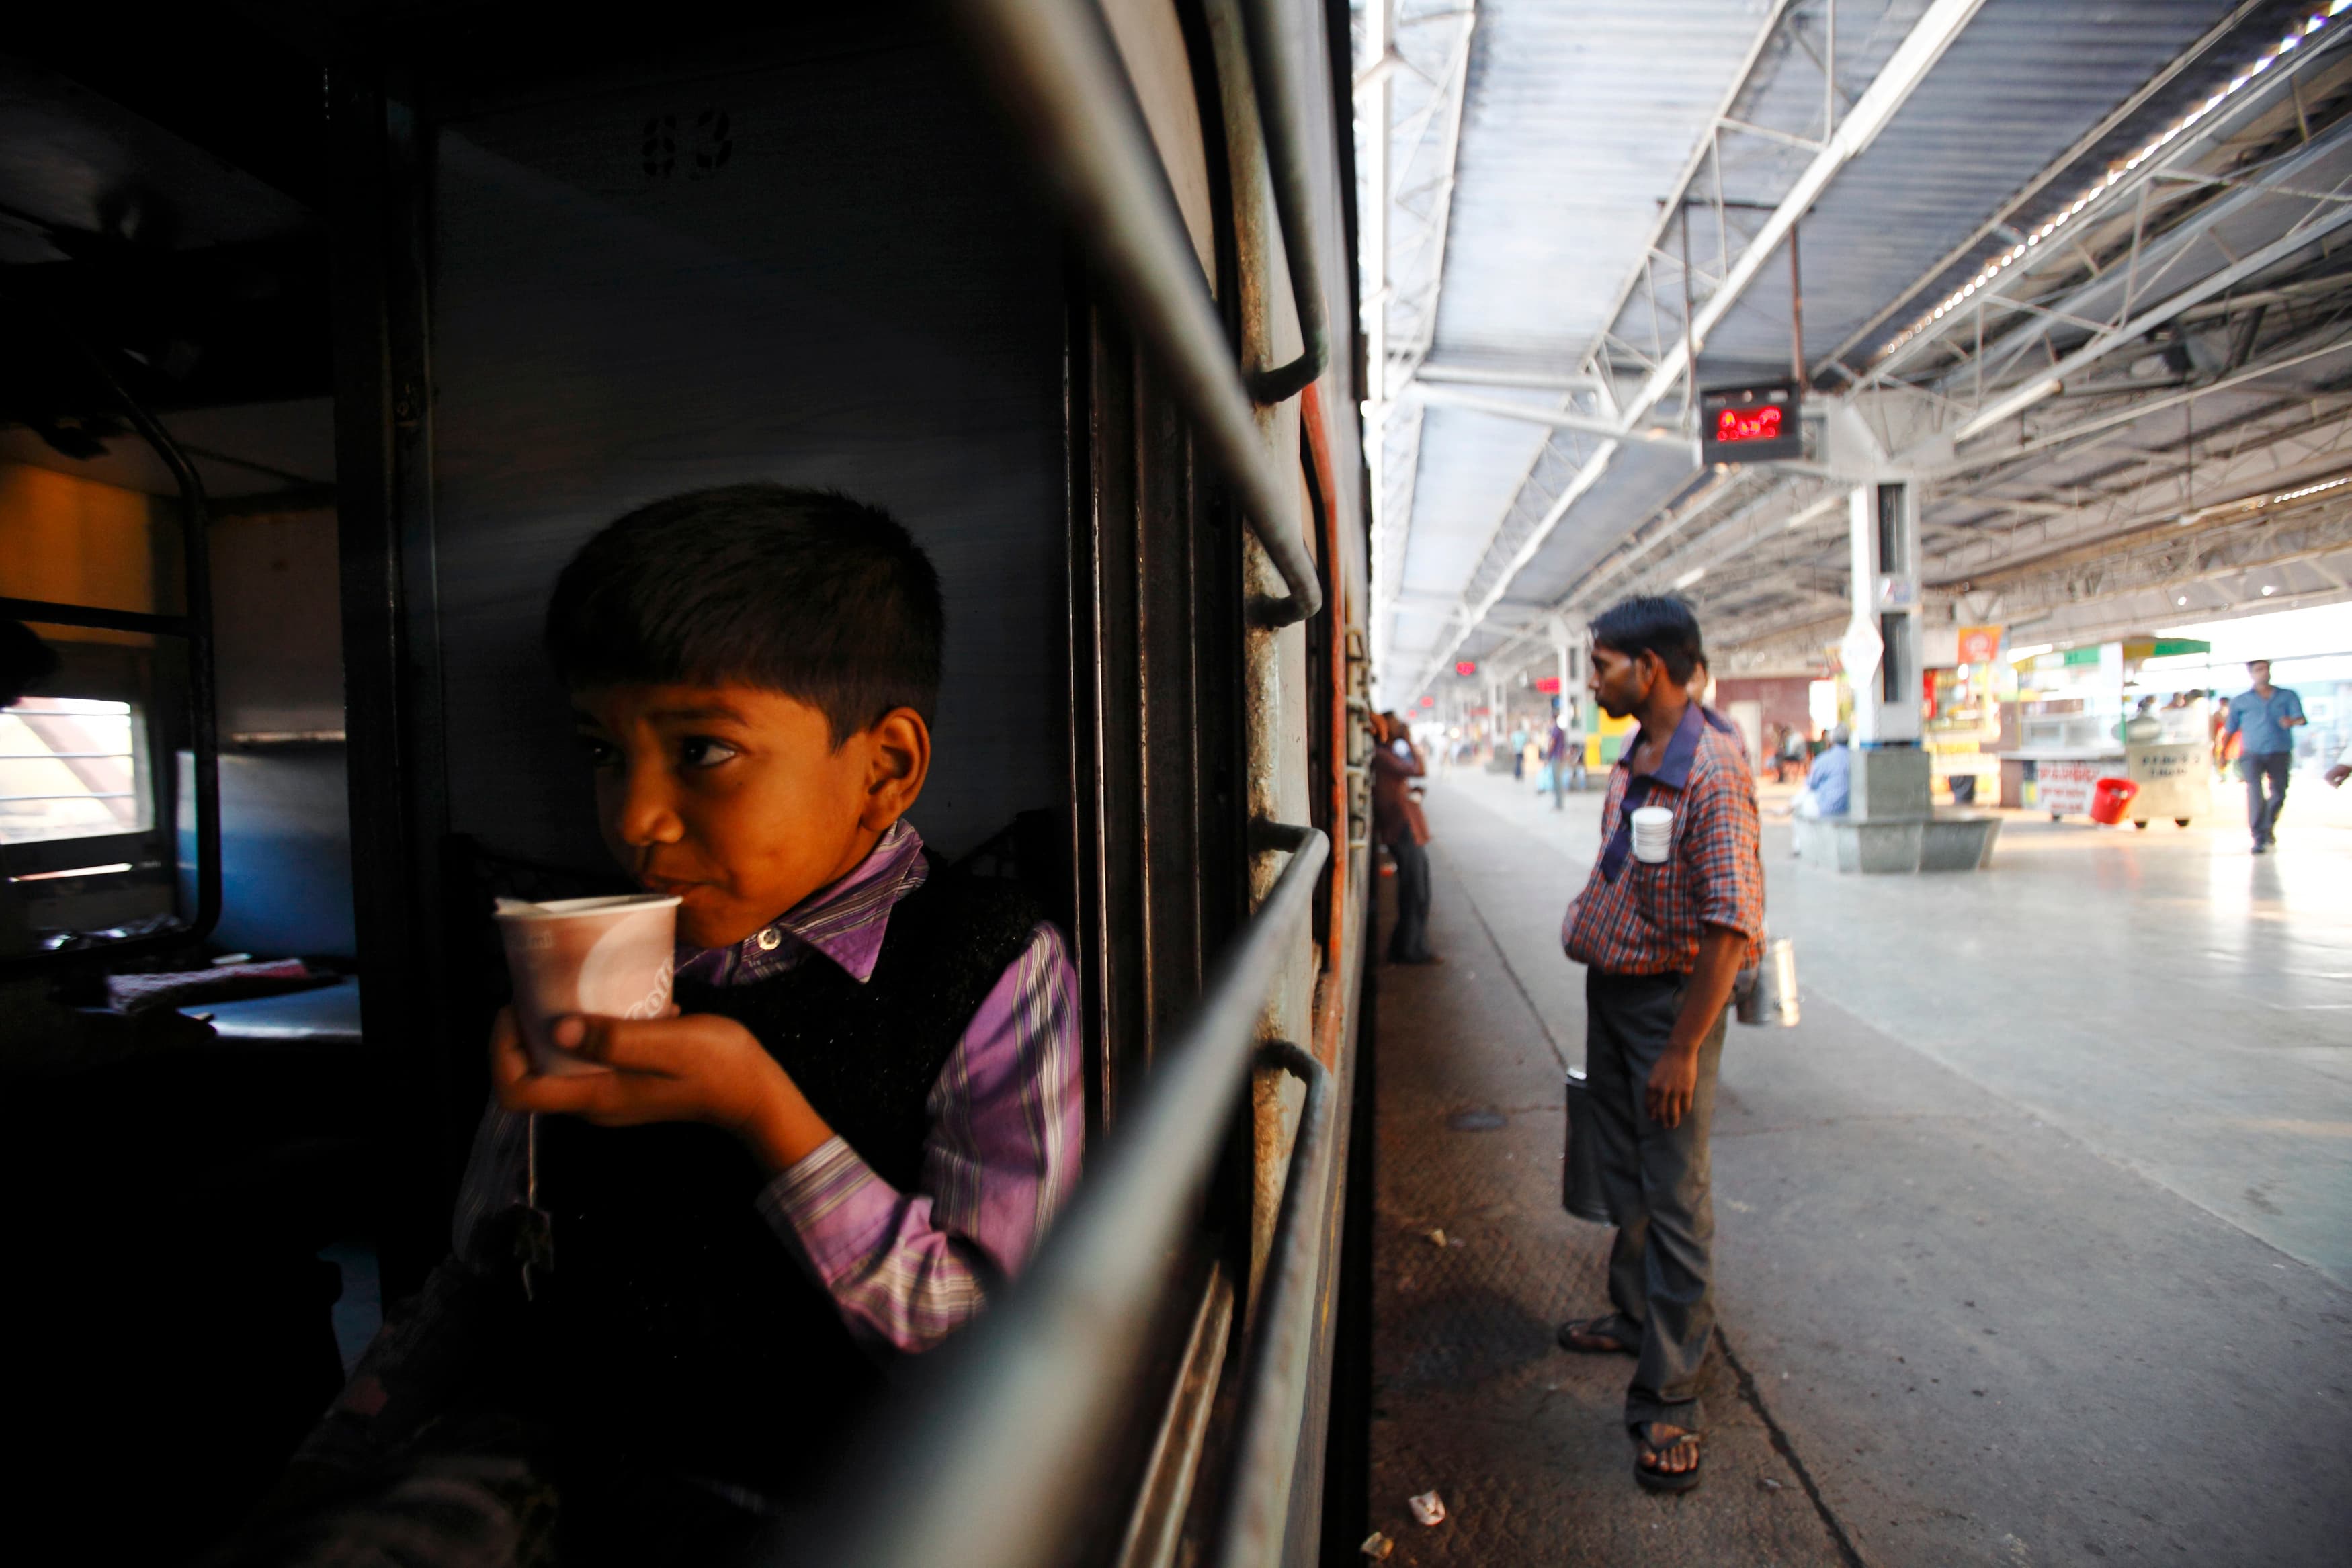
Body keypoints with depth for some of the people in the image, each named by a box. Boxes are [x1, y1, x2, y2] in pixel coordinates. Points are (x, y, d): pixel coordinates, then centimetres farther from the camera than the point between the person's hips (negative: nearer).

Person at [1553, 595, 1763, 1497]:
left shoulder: (1713, 766, -22)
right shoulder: (1632, 759, 6)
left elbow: (1732, 923, -25)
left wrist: (1682, 1049, -23)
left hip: (1672, 999, -8)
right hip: (1610, 988, 9)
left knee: (1674, 1200, 2)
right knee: (1625, 1177, 21)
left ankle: (1669, 1399, 15)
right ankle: (1635, 1318, 41)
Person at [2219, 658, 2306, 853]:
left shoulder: (2288, 696, 9)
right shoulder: (2240, 701, 9)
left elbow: (2300, 719, -5)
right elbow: (2229, 729, 12)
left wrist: (2292, 721, -28)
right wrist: (2221, 751, 3)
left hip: (2280, 753, 2)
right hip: (2252, 754, -2)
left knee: (2278, 794, 11)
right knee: (2255, 791, -17)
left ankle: (2269, 828, 37)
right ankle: (2259, 838, -17)